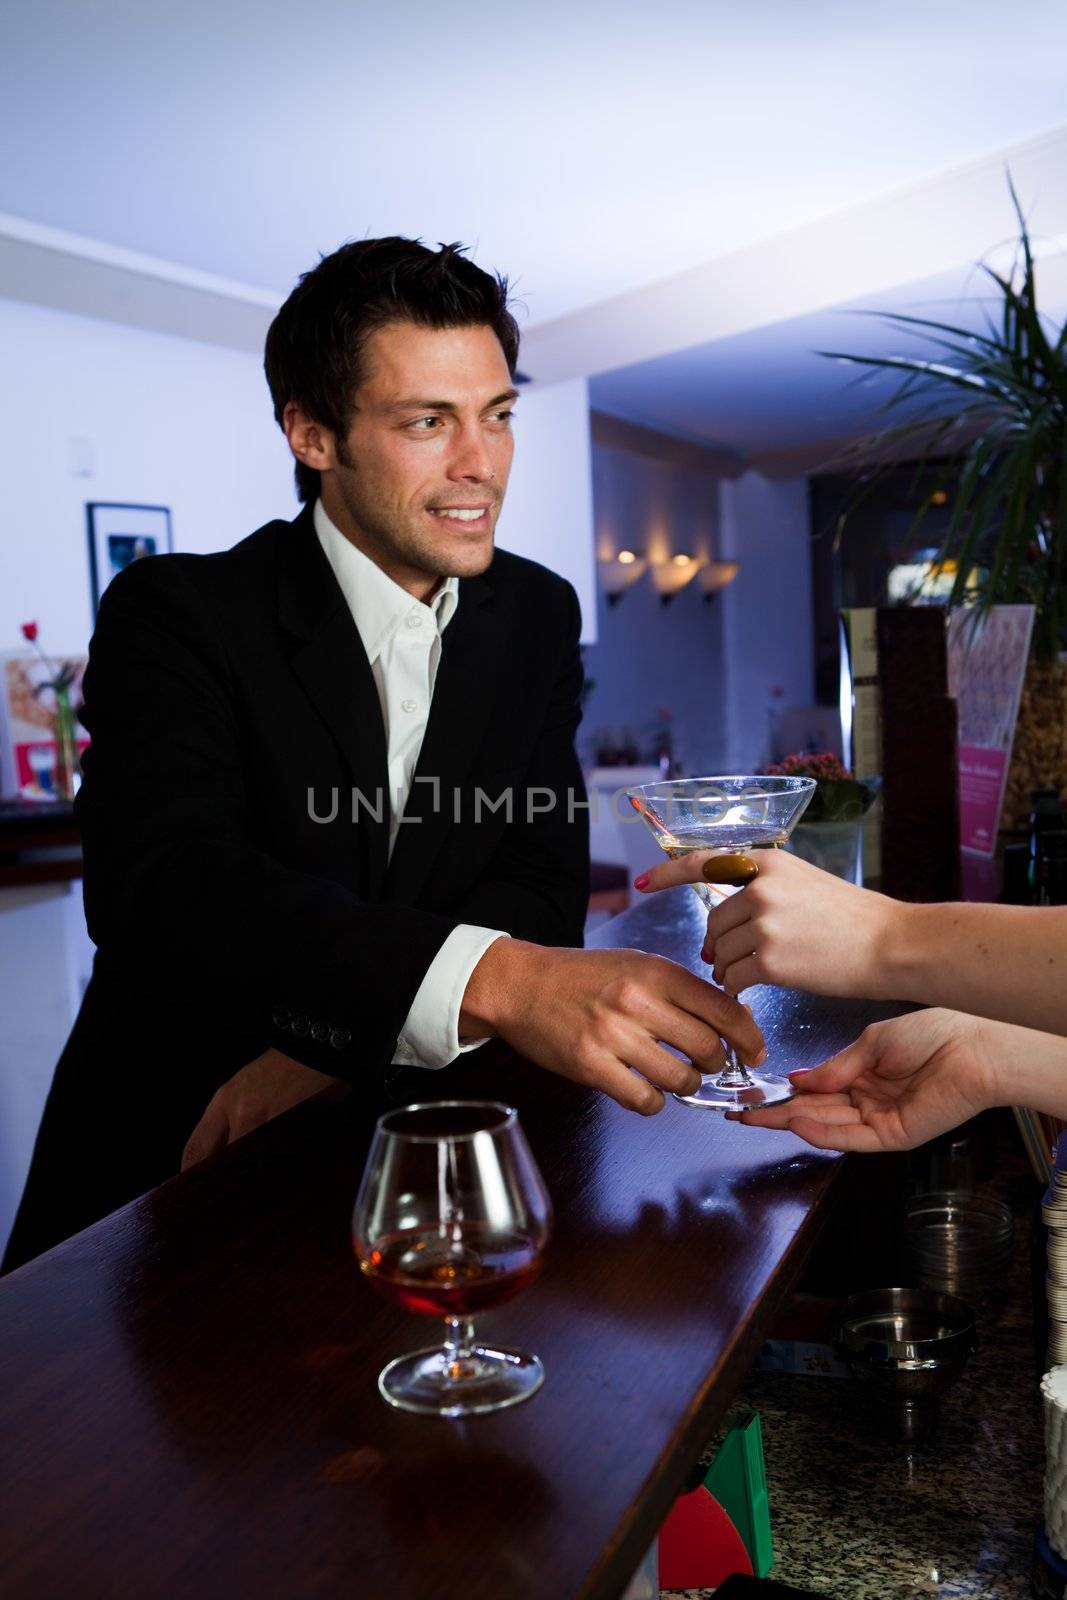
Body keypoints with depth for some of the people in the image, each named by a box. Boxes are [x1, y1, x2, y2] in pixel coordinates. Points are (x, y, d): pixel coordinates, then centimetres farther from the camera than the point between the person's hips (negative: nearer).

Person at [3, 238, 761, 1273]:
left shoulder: (538, 617, 6)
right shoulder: (176, 614, -8)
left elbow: (544, 884, -2)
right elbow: (164, 880, -25)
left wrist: (323, 1048, -20)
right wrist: (495, 979, -41)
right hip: (168, 1173, -3)